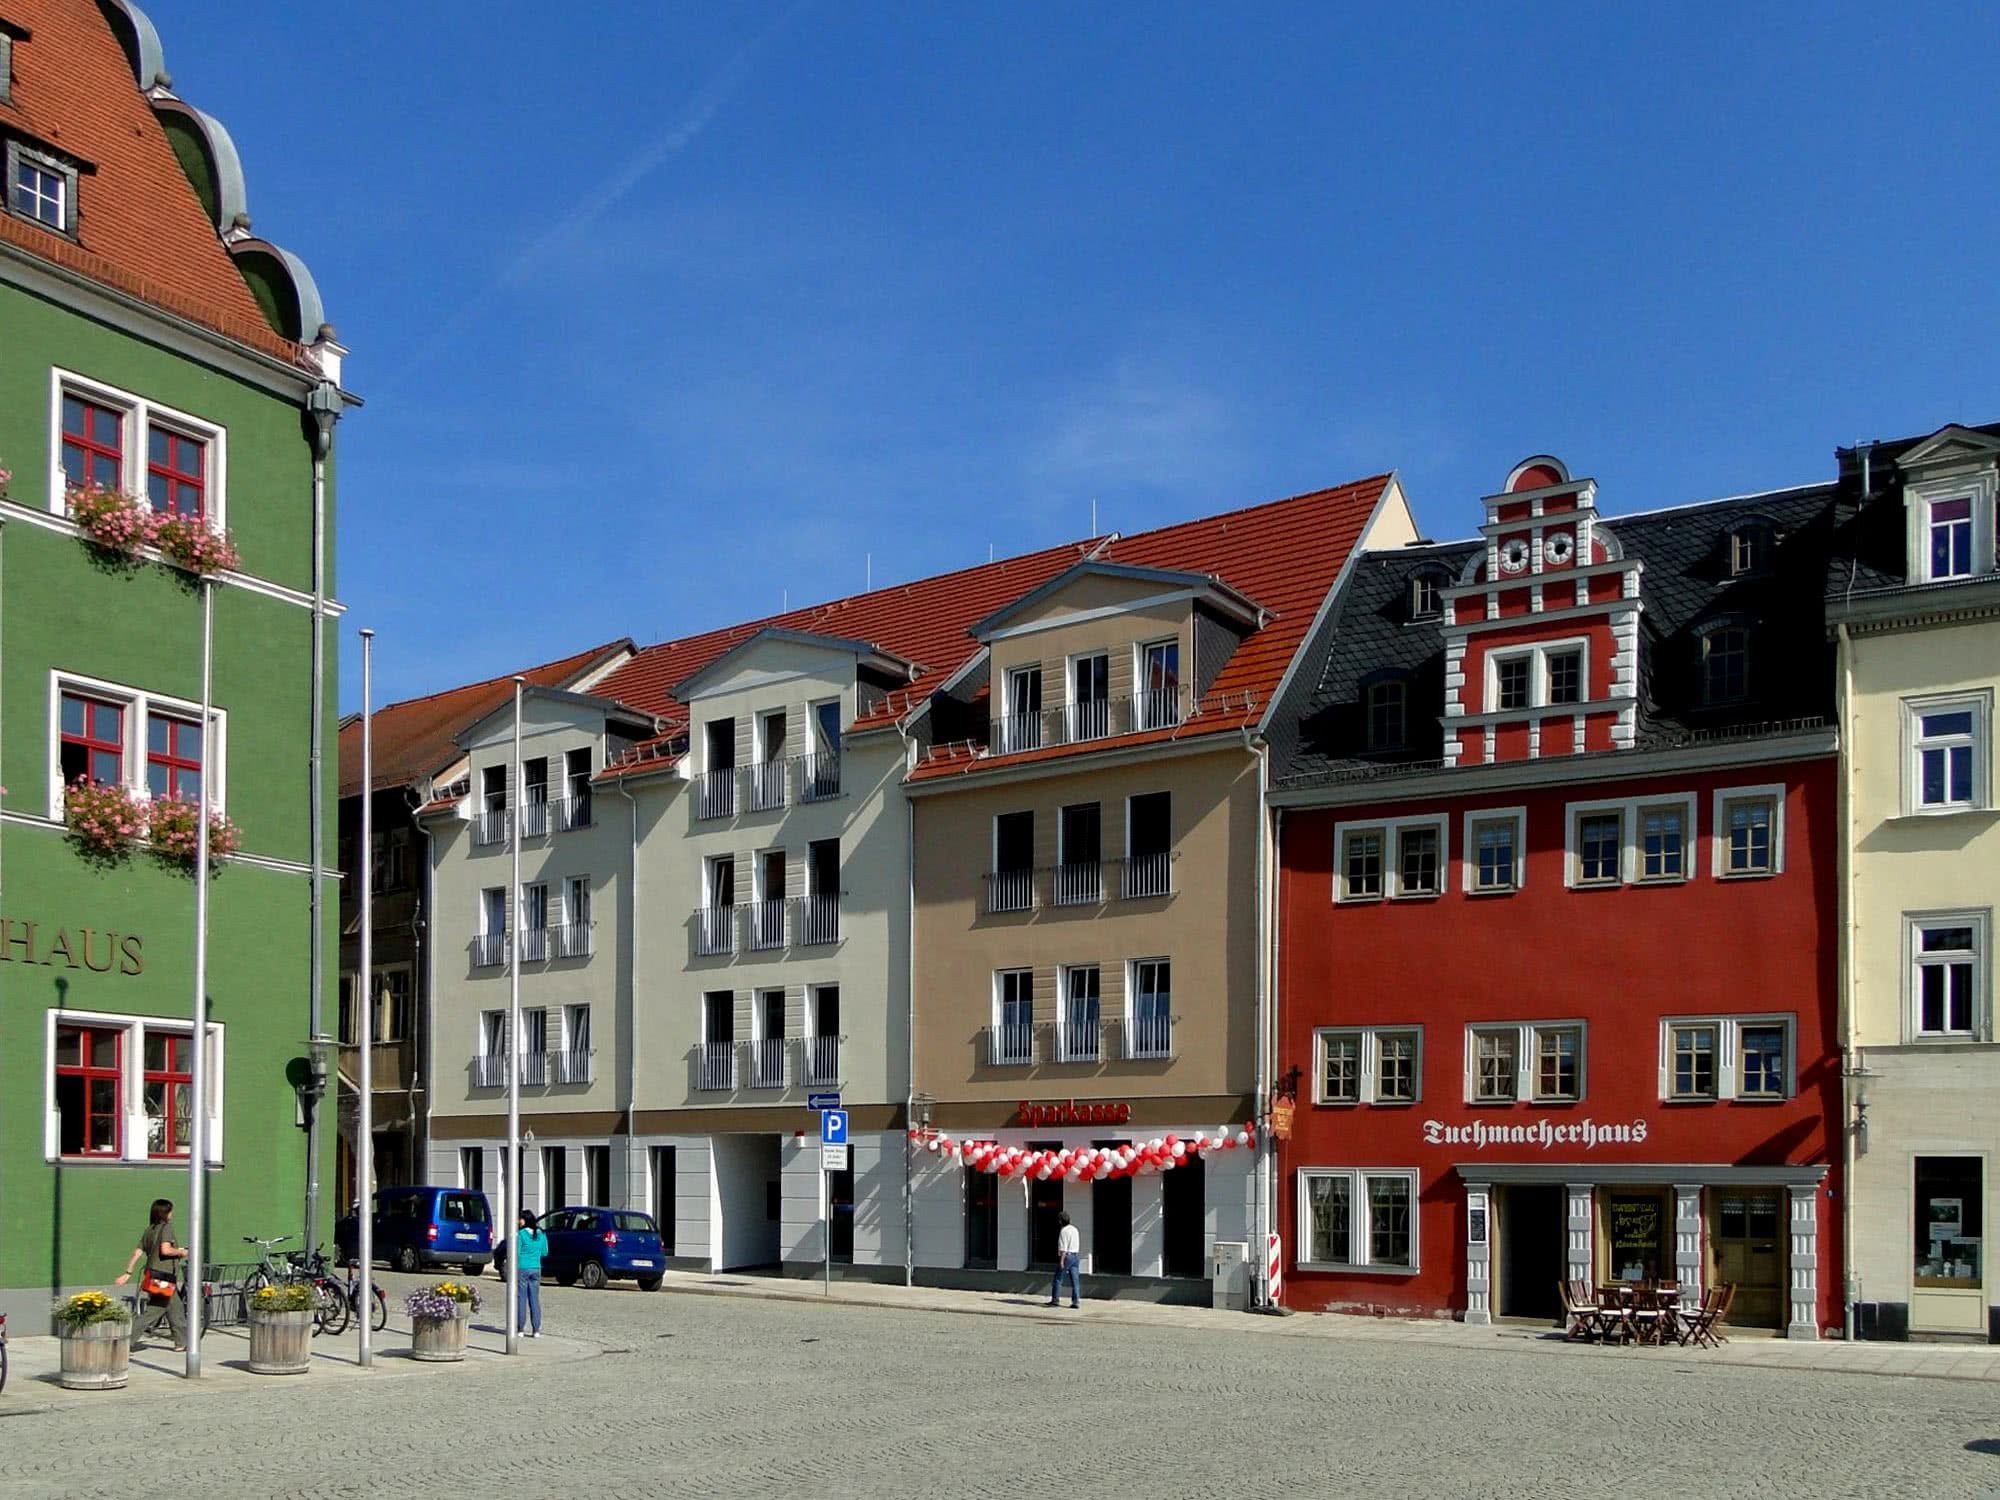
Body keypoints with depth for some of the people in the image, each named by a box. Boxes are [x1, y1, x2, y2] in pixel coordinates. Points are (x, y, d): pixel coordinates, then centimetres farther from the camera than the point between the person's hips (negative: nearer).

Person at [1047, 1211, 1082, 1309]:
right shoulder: (1074, 1229, 13)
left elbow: (1063, 1248, -19)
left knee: (1057, 1279, 5)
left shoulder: (1064, 1231, -13)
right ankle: (1075, 1301, -3)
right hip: (1076, 1256, 7)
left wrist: (1061, 1261, -21)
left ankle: (1055, 1299, 7)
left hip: (1066, 1256, -7)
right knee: (1075, 1280, 2)